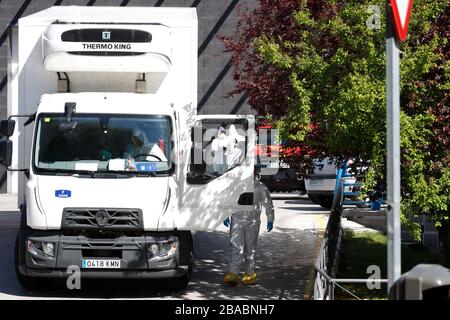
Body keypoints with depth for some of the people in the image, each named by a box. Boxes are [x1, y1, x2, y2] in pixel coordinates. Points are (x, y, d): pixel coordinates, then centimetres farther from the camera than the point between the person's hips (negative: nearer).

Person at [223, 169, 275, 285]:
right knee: (235, 246, -9)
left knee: (250, 247, 6)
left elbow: (268, 204, 9)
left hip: (252, 222, -1)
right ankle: (233, 273, -15)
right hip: (236, 220, 1)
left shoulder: (260, 188, 1)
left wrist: (270, 220, 8)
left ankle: (250, 273, 17)